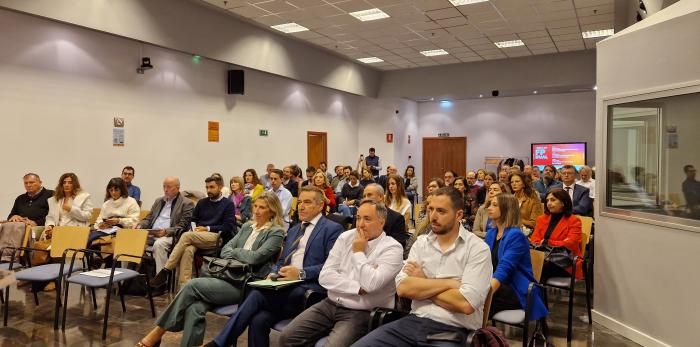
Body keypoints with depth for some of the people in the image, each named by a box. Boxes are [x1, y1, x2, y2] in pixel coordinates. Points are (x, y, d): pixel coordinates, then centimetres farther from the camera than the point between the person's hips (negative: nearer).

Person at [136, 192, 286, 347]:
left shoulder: (276, 232, -1)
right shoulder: (247, 226, 20)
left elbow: (256, 257, -13)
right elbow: (225, 249, 16)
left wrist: (235, 251, 3)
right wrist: (236, 261, -5)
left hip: (246, 285, -6)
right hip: (229, 277, 6)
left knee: (193, 285, -20)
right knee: (194, 308, -24)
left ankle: (158, 333, -8)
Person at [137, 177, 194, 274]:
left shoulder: (187, 204, 2)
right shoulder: (158, 201, 24)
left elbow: (182, 226, -6)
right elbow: (148, 218, 25)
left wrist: (166, 231, -20)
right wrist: (140, 225, 3)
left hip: (170, 236, -6)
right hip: (151, 234, 6)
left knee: (159, 244, -35)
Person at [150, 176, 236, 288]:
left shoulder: (228, 204, 9)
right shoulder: (202, 203, 25)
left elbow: (228, 227, 0)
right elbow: (193, 220, 29)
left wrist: (207, 228, -5)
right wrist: (194, 228, 6)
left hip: (216, 238, -4)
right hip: (196, 237, 4)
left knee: (187, 235, -30)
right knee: (188, 250, -32)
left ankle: (166, 270, -28)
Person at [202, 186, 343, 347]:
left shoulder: (333, 229, 2)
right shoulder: (293, 230, 26)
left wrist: (302, 273, -17)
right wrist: (274, 273, 5)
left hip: (308, 290, -6)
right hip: (285, 286, 6)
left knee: (257, 295, -26)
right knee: (259, 320, -23)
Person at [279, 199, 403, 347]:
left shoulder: (392, 248, -8)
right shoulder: (345, 237, 7)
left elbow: (370, 284, -22)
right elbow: (325, 276, -1)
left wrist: (358, 252, -10)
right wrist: (358, 288, -11)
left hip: (360, 313, -4)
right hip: (330, 304, 5)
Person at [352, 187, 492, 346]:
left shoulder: (478, 249, -6)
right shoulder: (421, 242, 8)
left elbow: (466, 304, -18)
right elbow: (402, 287, -5)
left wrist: (421, 285, -6)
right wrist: (448, 283, -12)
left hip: (454, 331, -4)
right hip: (414, 322, 4)